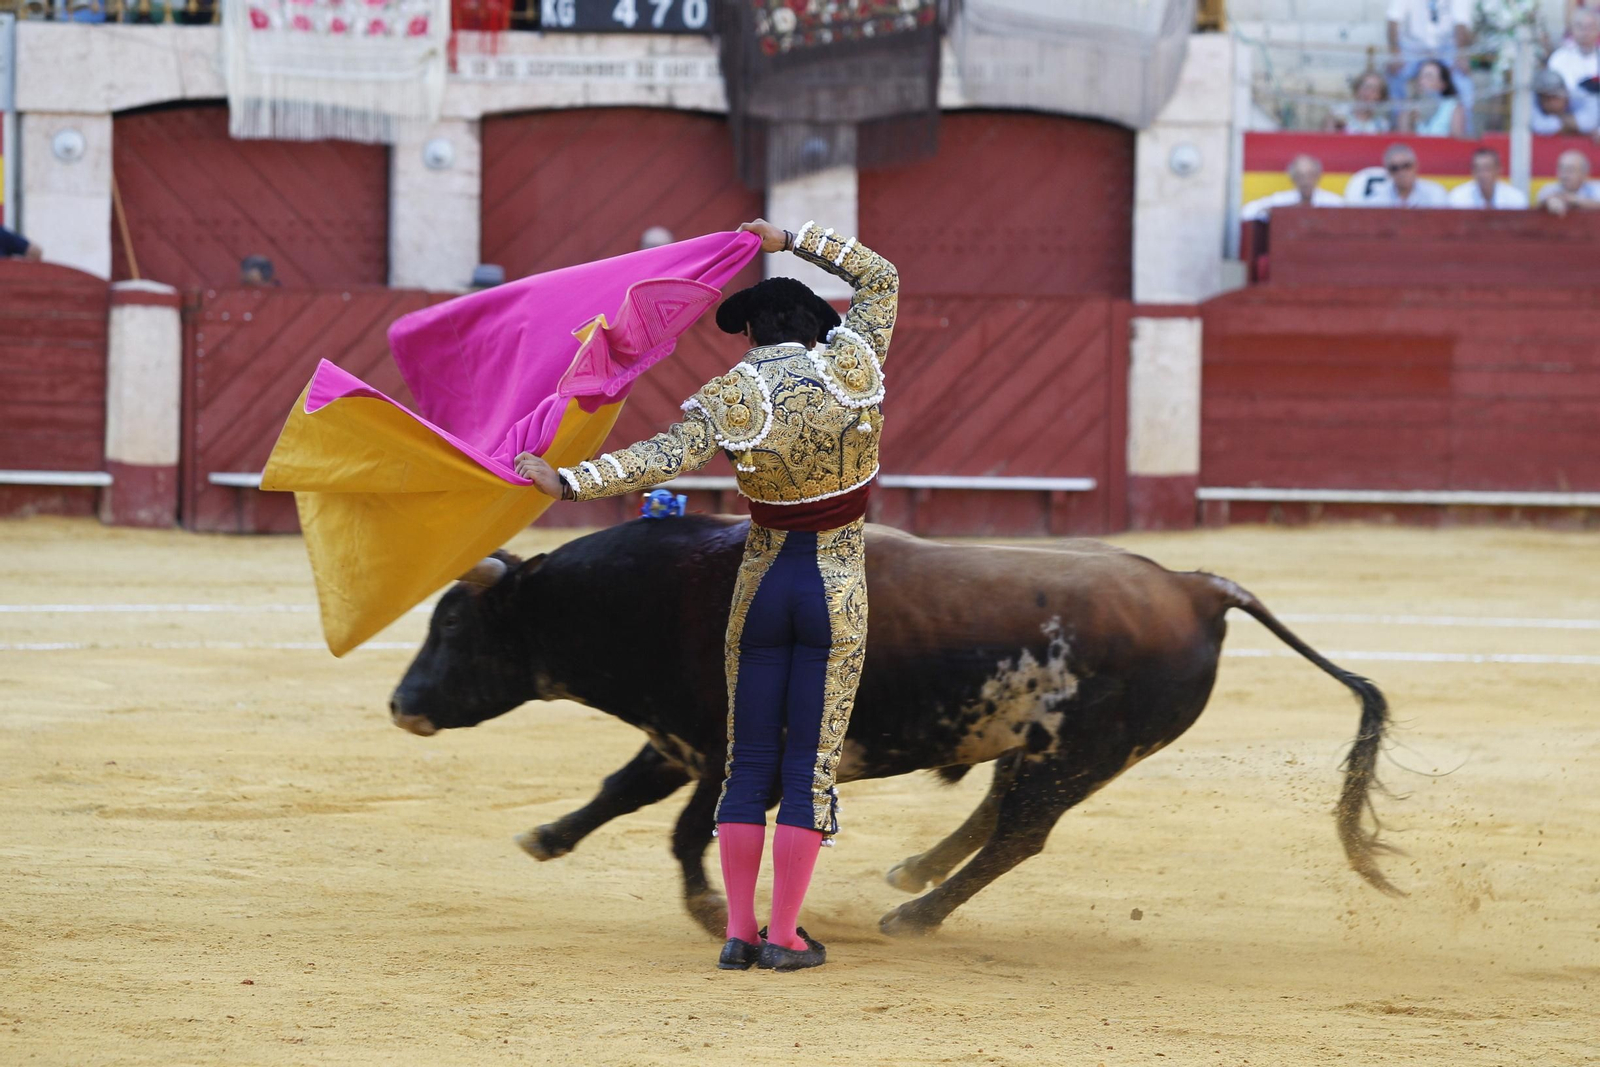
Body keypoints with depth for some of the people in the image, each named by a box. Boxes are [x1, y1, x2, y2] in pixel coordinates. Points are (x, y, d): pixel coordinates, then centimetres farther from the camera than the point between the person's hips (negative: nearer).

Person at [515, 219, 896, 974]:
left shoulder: (732, 398, -11)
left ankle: (738, 931, 5)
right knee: (811, 763, 1)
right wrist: (791, 241, 13)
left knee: (749, 762, 9)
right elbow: (880, 278, 9)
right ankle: (784, 934, -2)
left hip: (762, 586, 0)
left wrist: (567, 483, -25)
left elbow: (661, 458, -24)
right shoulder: (852, 367, -7)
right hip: (839, 593, 0)